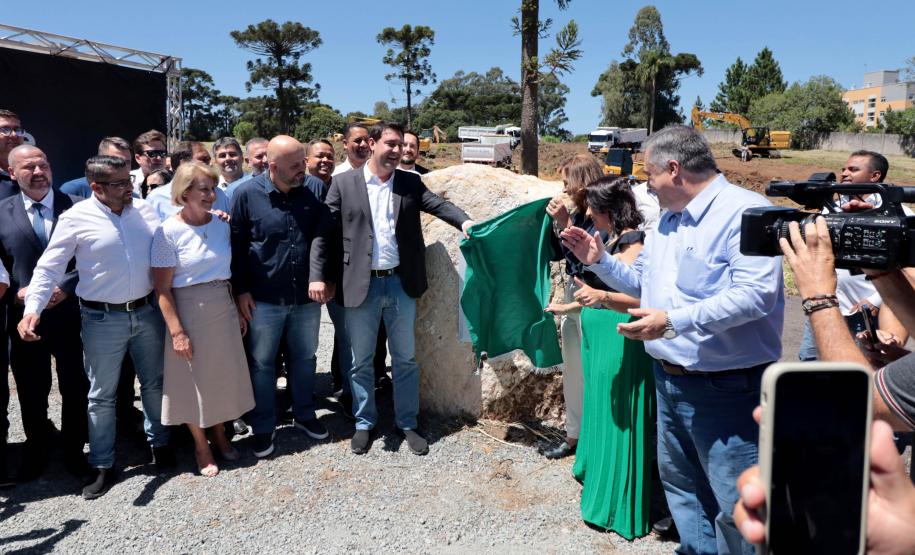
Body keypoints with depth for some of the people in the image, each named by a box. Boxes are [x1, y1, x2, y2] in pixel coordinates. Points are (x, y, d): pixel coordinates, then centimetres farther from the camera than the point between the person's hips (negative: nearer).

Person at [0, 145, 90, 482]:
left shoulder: (75, 207, -2)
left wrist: (65, 288, -15)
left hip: (68, 314, -1)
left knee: (74, 388, 10)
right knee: (31, 391, 14)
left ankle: (73, 450, 29)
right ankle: (37, 451, 35)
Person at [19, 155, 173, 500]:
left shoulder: (146, 210, 2)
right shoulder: (76, 218, -9)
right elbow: (49, 267, -9)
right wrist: (32, 309, -20)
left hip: (147, 312, 3)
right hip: (102, 319, -3)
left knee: (154, 383, 16)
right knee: (101, 395, 10)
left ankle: (159, 443, 37)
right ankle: (103, 466, 24)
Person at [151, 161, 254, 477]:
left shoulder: (221, 224, 0)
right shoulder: (169, 232, -14)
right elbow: (163, 288, -13)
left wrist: (239, 311, 9)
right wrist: (177, 332, -15)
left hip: (223, 308, 4)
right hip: (189, 311, -4)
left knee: (224, 374, 15)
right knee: (194, 379, 9)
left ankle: (219, 434, 38)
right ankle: (201, 446, 30)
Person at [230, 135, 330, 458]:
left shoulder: (316, 188, -4)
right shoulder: (247, 193, -8)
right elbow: (236, 244, -2)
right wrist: (241, 290, -3)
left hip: (306, 296, 2)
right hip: (264, 298, -2)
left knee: (304, 358, 17)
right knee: (261, 364, 10)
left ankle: (304, 415, 36)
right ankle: (263, 428, 27)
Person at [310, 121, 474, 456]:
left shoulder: (410, 183, 6)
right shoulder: (343, 183, -1)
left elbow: (439, 204, -9)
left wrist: (465, 221, -29)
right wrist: (318, 275, -10)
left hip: (401, 284, 2)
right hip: (361, 285, -1)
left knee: (405, 359, 11)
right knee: (361, 360, 10)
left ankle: (408, 424, 26)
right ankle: (364, 423, 28)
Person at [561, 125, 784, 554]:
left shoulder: (745, 211, -16)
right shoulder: (668, 220, 14)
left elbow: (755, 293, -28)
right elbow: (640, 282, 22)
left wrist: (673, 321, -32)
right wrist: (599, 261, 7)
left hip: (725, 387, -9)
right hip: (668, 380, 9)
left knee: (736, 503, 1)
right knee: (681, 485, 23)